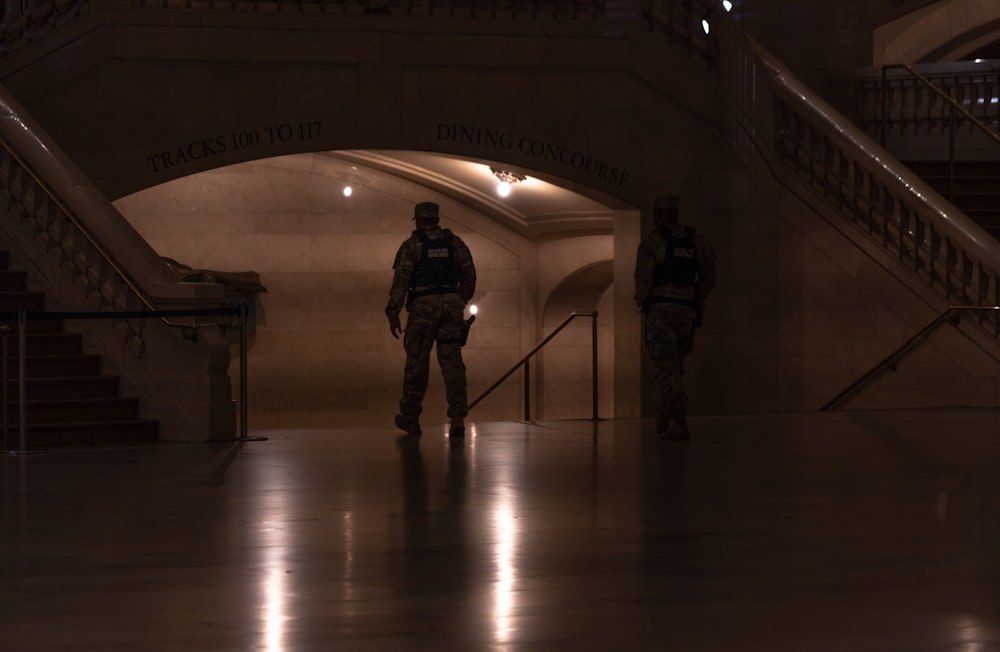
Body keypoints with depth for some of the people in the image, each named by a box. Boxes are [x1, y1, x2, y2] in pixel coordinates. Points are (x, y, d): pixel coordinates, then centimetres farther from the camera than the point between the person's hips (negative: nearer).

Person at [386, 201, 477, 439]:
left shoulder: (411, 245, -2)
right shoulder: (455, 243, 10)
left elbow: (401, 280, -9)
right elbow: (469, 276, 14)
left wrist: (393, 313, -8)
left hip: (423, 306, -3)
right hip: (451, 305, 3)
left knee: (417, 362, 8)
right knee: (452, 362, -1)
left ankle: (410, 418, 20)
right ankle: (458, 419, -13)